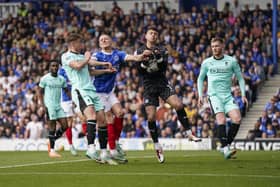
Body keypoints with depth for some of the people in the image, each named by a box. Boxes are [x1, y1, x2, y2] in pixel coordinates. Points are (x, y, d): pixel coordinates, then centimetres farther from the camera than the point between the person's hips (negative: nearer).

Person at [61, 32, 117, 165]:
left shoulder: (82, 56, 28)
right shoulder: (66, 56, 5)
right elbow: (77, 65, -11)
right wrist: (86, 59, 6)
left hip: (92, 90, 8)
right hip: (80, 90, -8)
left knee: (102, 119, 0)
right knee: (92, 116, -28)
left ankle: (104, 154, 5)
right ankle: (91, 149, -37)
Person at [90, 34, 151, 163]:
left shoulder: (118, 54, 3)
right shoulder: (97, 56, -9)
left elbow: (133, 58, -13)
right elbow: (90, 71, -22)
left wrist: (143, 55, -33)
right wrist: (106, 70, -25)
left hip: (110, 92, 5)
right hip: (99, 92, -5)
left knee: (120, 113, -10)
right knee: (109, 118, -10)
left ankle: (116, 142, 7)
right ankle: (113, 150, -6)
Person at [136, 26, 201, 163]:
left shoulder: (162, 50, 7)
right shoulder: (139, 52, 6)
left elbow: (164, 68, -5)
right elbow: (139, 71, -2)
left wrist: (159, 58, -23)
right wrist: (144, 61, -21)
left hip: (162, 84, 1)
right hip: (149, 86, -1)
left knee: (179, 105, -20)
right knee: (151, 117, -8)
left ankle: (189, 134, -11)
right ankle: (157, 147, 5)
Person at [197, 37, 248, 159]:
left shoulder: (231, 61, 4)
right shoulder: (206, 63, 6)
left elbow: (240, 78, 12)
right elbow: (200, 78, 19)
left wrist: (243, 95, 3)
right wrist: (200, 95, 9)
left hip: (228, 95, 2)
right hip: (214, 95, -1)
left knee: (237, 119, -16)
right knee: (221, 119, -21)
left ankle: (225, 146, -2)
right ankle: (225, 149, -23)